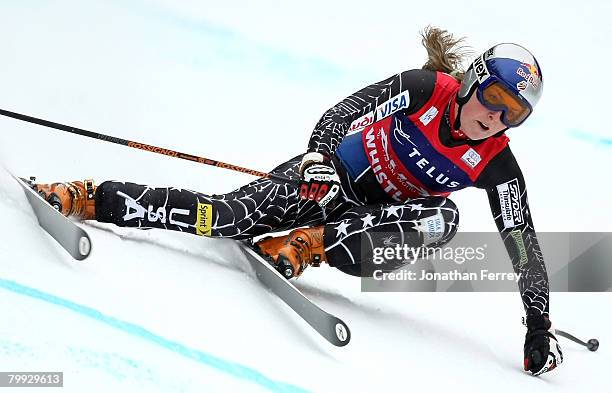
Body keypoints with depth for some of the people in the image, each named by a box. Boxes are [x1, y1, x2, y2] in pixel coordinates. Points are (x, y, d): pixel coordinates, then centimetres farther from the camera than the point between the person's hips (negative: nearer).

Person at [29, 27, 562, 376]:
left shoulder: (495, 165, -13)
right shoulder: (426, 88, -16)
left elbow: (523, 244, -11)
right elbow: (346, 110, -15)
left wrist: (539, 323, -13)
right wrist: (318, 154, -34)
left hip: (382, 218, 2)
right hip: (334, 177, -1)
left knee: (444, 216, -32)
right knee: (232, 215, -23)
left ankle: (307, 244, -31)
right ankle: (88, 199, -15)